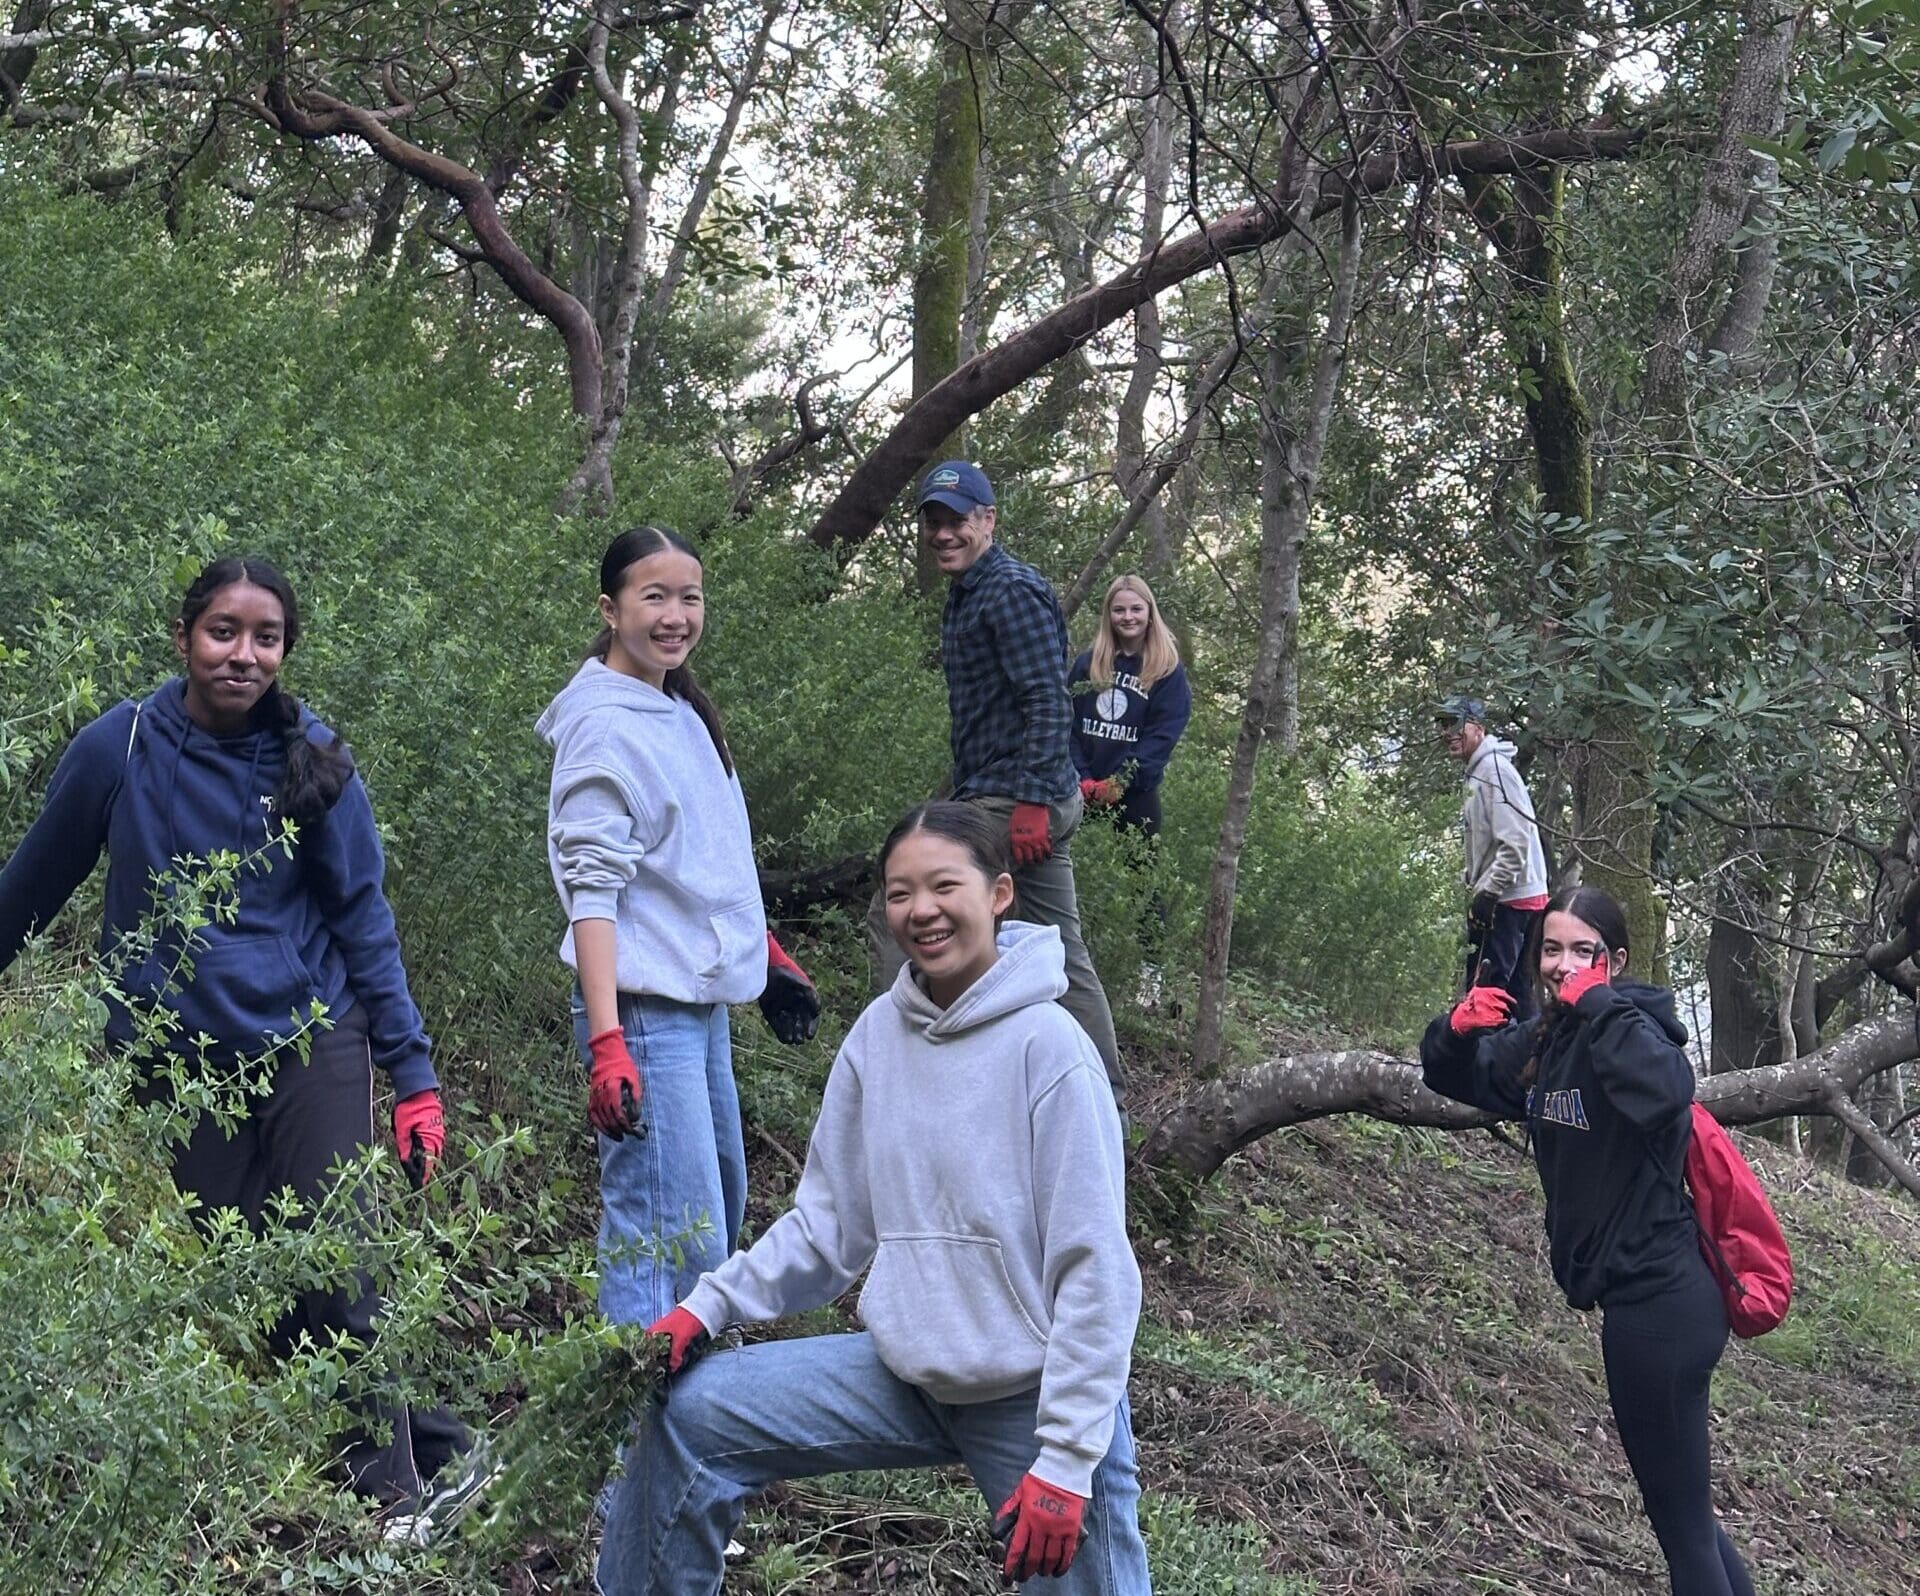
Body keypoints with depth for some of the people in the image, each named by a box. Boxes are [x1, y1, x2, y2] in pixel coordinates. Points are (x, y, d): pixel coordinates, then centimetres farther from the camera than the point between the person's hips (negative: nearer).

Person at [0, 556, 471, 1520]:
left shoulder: (312, 760, -5)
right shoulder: (121, 748, -7)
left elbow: (362, 918, -1)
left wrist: (413, 1073, -4)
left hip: (312, 1037, -1)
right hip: (180, 1056, 1)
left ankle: (397, 1487, 1)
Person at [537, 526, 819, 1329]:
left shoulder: (684, 713, 12)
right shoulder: (603, 722, -14)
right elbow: (592, 888, -20)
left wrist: (769, 958, 22)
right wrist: (606, 1042, -27)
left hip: (703, 1006, 10)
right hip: (645, 1013, -10)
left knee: (722, 1218, 18)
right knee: (674, 1243, -12)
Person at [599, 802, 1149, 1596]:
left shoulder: (1047, 1045, -16)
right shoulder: (878, 1034, 0)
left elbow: (1095, 1270, -17)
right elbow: (829, 1223, 8)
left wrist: (1066, 1461, -19)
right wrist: (707, 1308, -3)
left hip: (1037, 1396, -5)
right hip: (907, 1373, 5)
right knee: (690, 1414, -2)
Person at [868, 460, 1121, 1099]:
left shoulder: (1012, 591, -12)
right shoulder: (964, 595, 19)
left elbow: (1050, 704, -20)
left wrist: (1029, 801, -25)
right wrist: (959, 786, 27)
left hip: (1012, 801, -11)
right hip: (1045, 803, 11)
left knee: (892, 915, -8)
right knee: (1061, 951, 12)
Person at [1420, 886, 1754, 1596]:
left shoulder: (1628, 1025, -17)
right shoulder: (1543, 1044, 8)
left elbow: (1666, 1090, -40)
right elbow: (1453, 1078, 19)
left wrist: (1597, 1004, -30)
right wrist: (1457, 1029, -2)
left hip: (1660, 1302, -9)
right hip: (1635, 1292, 9)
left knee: (1680, 1517, 0)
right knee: (1682, 1509, 22)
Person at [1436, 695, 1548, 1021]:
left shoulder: (1494, 769, -14)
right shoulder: (1479, 771, 18)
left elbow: (1515, 843, -22)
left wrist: (1486, 893, -21)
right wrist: (1473, 879, 17)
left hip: (1508, 901, -10)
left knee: (1482, 990, -10)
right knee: (1517, 991, 13)